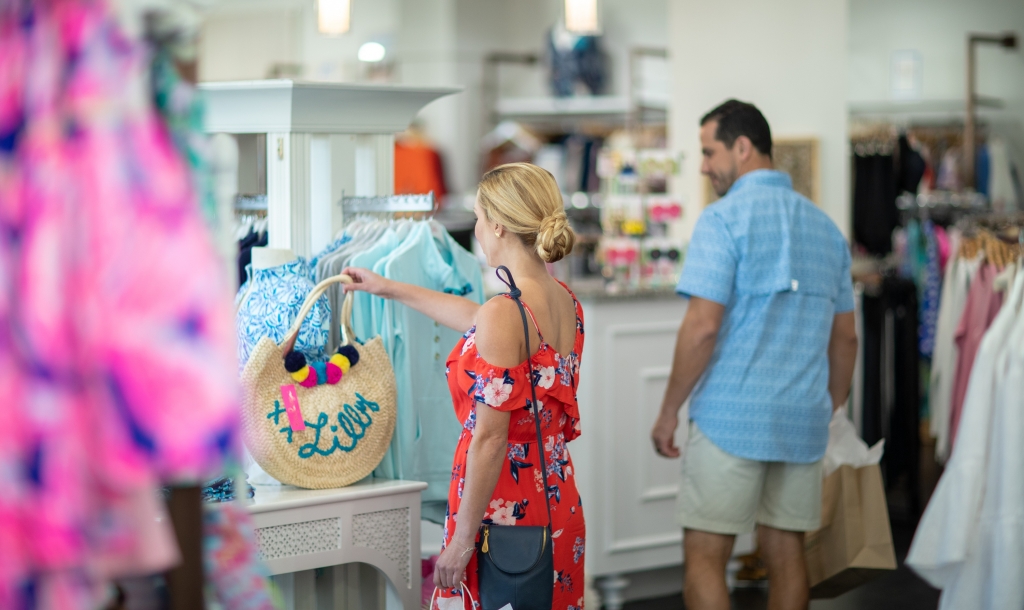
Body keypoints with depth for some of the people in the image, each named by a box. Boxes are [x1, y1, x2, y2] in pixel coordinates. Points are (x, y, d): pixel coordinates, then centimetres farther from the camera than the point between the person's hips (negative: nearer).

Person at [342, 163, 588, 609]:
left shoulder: (504, 314, -20)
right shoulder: (564, 301, 6)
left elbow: (489, 439, -21)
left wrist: (462, 540, -15)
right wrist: (391, 289, 36)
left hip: (504, 513, -8)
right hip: (558, 505, 8)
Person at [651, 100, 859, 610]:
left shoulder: (724, 219, -8)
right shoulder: (825, 227, 14)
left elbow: (703, 326, -15)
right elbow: (845, 338, 17)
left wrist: (669, 411, -6)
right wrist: (829, 412, 26)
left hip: (730, 417, -7)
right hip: (803, 421, 7)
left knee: (705, 557, -3)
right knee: (785, 554, 11)